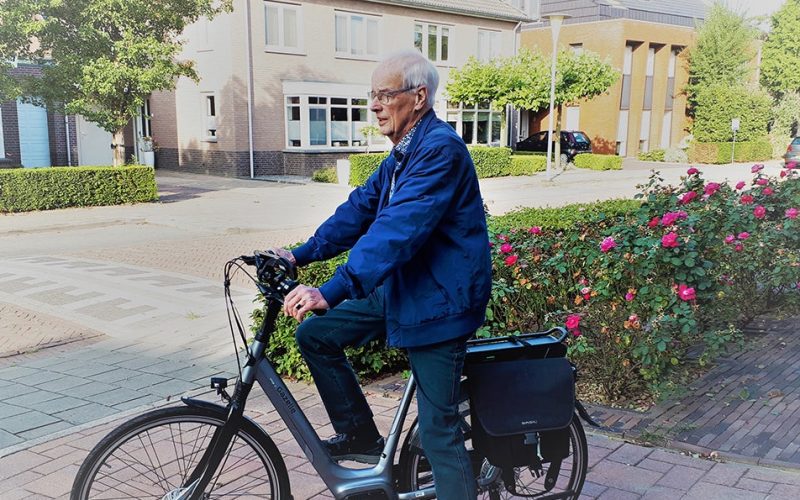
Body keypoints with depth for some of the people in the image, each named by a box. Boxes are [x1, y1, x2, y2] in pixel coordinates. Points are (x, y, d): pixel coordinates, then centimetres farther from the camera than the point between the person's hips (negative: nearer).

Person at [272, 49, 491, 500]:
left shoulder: (441, 149, -21)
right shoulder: (403, 154, 11)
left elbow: (398, 229, -31)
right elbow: (360, 209, 14)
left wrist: (331, 292, -37)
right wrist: (300, 255, 8)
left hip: (438, 300, -9)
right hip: (399, 289, 10)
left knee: (438, 427, -5)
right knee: (315, 334, 8)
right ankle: (361, 437, 20)